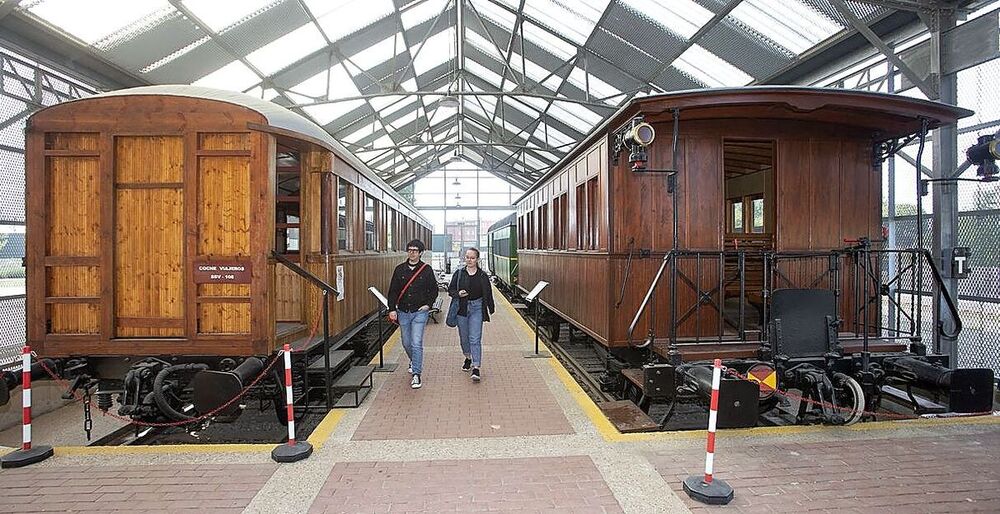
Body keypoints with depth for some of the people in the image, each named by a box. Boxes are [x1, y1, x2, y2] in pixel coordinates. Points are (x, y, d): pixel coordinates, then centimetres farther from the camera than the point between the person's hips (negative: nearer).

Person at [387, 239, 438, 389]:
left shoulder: (427, 270, -2)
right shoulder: (399, 269, 3)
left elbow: (434, 290, 6)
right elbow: (393, 291, 4)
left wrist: (428, 304, -6)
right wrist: (392, 309, -4)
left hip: (420, 312, -3)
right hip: (403, 312, 3)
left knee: (416, 343, -10)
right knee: (406, 343, 16)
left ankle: (416, 374, -3)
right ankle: (414, 361, 44)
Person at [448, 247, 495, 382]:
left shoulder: (482, 275, 0)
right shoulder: (459, 273, 2)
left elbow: (488, 293, 7)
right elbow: (450, 290, 5)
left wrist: (491, 308, 12)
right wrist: (458, 294, -15)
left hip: (477, 308, -2)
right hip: (462, 308, 2)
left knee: (475, 339, -9)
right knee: (464, 337, 14)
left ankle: (476, 368, -9)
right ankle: (468, 358, 41)